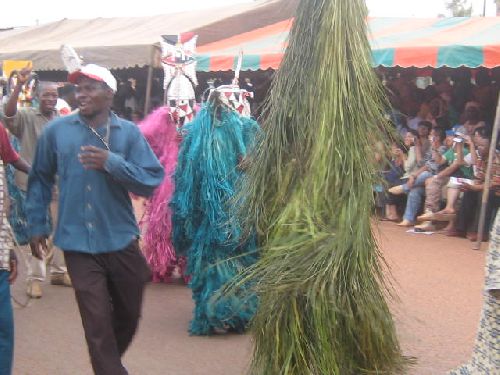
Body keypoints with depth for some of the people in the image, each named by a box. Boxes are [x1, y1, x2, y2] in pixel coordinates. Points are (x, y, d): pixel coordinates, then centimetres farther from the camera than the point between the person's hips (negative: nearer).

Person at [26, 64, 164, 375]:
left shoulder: (129, 132, -3)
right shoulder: (56, 130, -1)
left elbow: (152, 181, -9)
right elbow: (41, 180, 9)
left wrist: (112, 162, -21)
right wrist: (37, 225, 8)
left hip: (121, 241, 2)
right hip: (79, 244, -1)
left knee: (129, 314, 18)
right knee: (97, 323, 0)